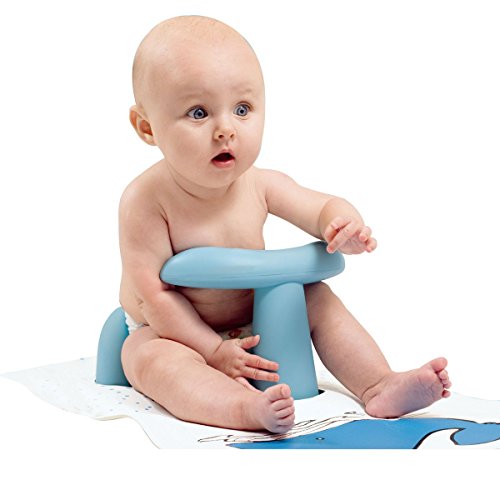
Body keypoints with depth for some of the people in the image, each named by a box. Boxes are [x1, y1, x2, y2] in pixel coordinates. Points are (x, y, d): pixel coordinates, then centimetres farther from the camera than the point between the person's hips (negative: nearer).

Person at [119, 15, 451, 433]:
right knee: (153, 358, -34)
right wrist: (213, 350, -26)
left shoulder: (260, 185, -12)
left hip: (250, 324, 5)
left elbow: (324, 208, 0)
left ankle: (379, 387, -10)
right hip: (175, 333, -5)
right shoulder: (147, 200, -25)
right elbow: (152, 292, -24)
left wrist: (345, 227, -26)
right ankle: (246, 407, -57)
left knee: (317, 297, -3)